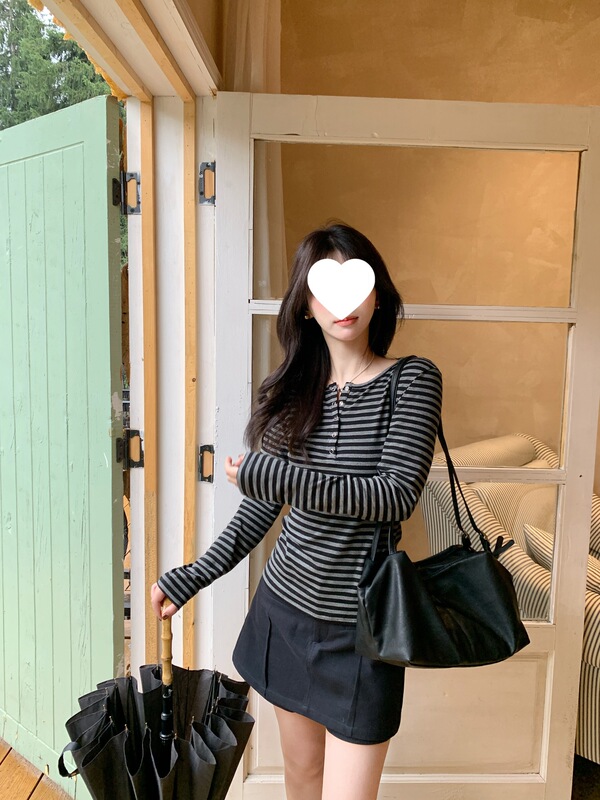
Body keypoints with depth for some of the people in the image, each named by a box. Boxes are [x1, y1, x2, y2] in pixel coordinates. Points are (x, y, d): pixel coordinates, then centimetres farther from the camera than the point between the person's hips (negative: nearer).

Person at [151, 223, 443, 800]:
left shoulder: (412, 380, -9)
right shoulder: (290, 391, 1)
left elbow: (397, 496, -21)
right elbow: (260, 510, 7)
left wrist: (267, 475, -23)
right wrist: (190, 577, 6)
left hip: (360, 625, -3)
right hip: (285, 606, 4)